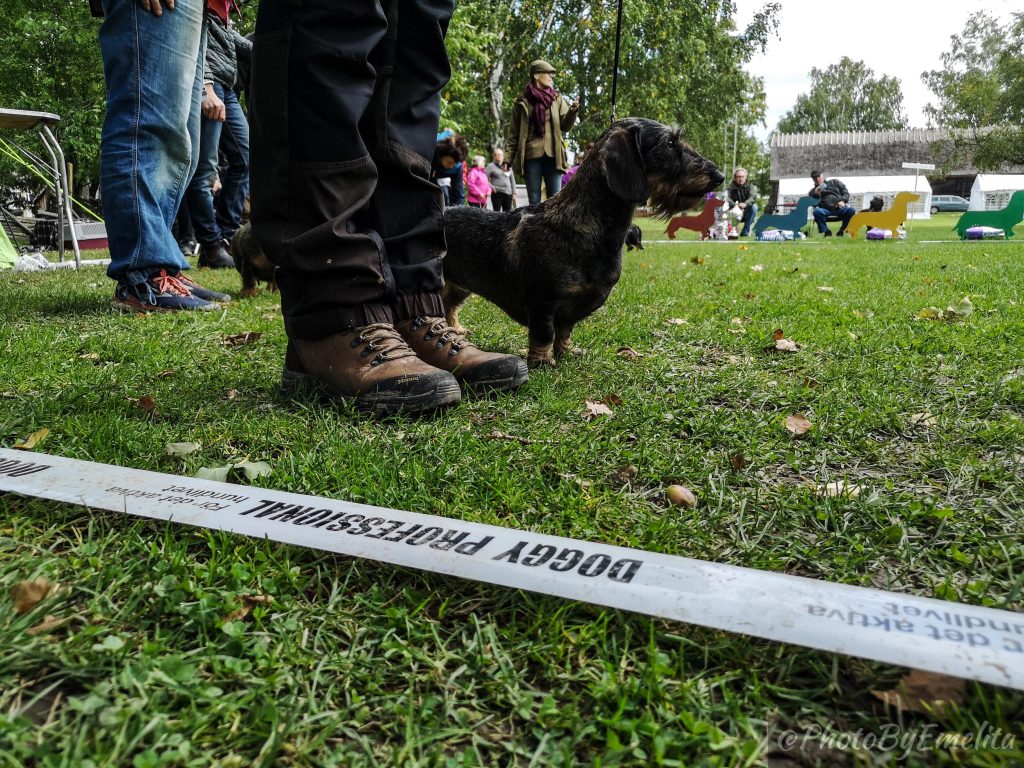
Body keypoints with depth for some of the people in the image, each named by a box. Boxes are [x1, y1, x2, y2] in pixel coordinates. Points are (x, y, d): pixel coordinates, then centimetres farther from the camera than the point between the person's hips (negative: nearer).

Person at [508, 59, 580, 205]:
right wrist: (509, 158, -1)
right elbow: (514, 133, 6)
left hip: (553, 155, 2)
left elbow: (565, 126, 8)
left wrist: (572, 111, -11)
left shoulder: (556, 99, 13)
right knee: (534, 201, 2)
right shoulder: (522, 102, 5)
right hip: (531, 156, -2)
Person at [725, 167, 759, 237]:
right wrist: (734, 205, -45)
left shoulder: (750, 186, -2)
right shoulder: (731, 187, -4)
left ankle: (745, 231, -20)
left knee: (754, 207, -29)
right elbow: (727, 198, -24)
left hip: (747, 213, 1)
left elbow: (753, 197, -22)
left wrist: (745, 204, -44)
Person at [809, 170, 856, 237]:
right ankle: (826, 232, -21)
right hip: (825, 210, -1)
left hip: (839, 208, 1)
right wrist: (815, 194, -7)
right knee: (817, 211, -36)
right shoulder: (813, 190, 25)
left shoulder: (834, 182, 25)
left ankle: (841, 231, -12)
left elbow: (846, 192, 17)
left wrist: (842, 200, -2)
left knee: (852, 210, -30)